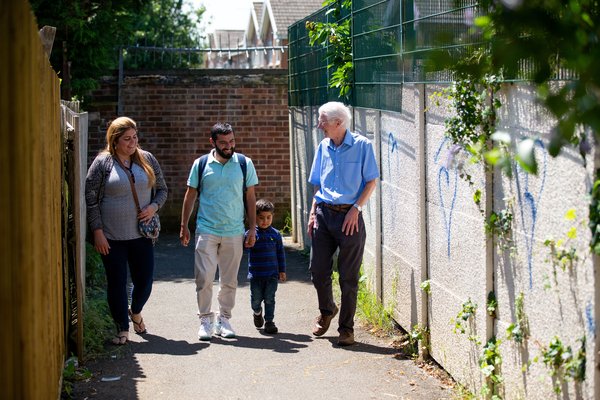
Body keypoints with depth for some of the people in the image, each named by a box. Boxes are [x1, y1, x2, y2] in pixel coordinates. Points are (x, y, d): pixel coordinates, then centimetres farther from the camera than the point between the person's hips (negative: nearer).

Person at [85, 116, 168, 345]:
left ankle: (136, 312, 37)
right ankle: (123, 329, 16)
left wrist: (154, 207, -7)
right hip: (112, 237, -3)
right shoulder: (102, 163, -5)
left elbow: (162, 189, 14)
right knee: (117, 283, 3)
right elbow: (91, 199, -4)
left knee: (144, 280, 5)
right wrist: (97, 232, -9)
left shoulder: (147, 159, 5)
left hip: (141, 235, 3)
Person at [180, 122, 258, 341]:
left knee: (229, 281, 7)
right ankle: (205, 319, 6)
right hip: (206, 230, -1)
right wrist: (184, 226, 7)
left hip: (234, 232, 1)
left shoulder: (244, 164, 2)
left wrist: (252, 230, 5)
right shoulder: (201, 164, 1)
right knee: (204, 278, -6)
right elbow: (190, 195, 10)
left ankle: (224, 319, 19)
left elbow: (250, 198, 7)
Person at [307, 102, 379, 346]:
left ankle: (346, 328, 11)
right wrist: (313, 212, 7)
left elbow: (372, 181, -4)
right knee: (318, 271, 6)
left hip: (349, 217, -5)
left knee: (348, 277, 1)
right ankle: (327, 311, 33)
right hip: (324, 214, 5)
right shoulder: (323, 147, 10)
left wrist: (355, 208, -14)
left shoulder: (361, 145, -6)